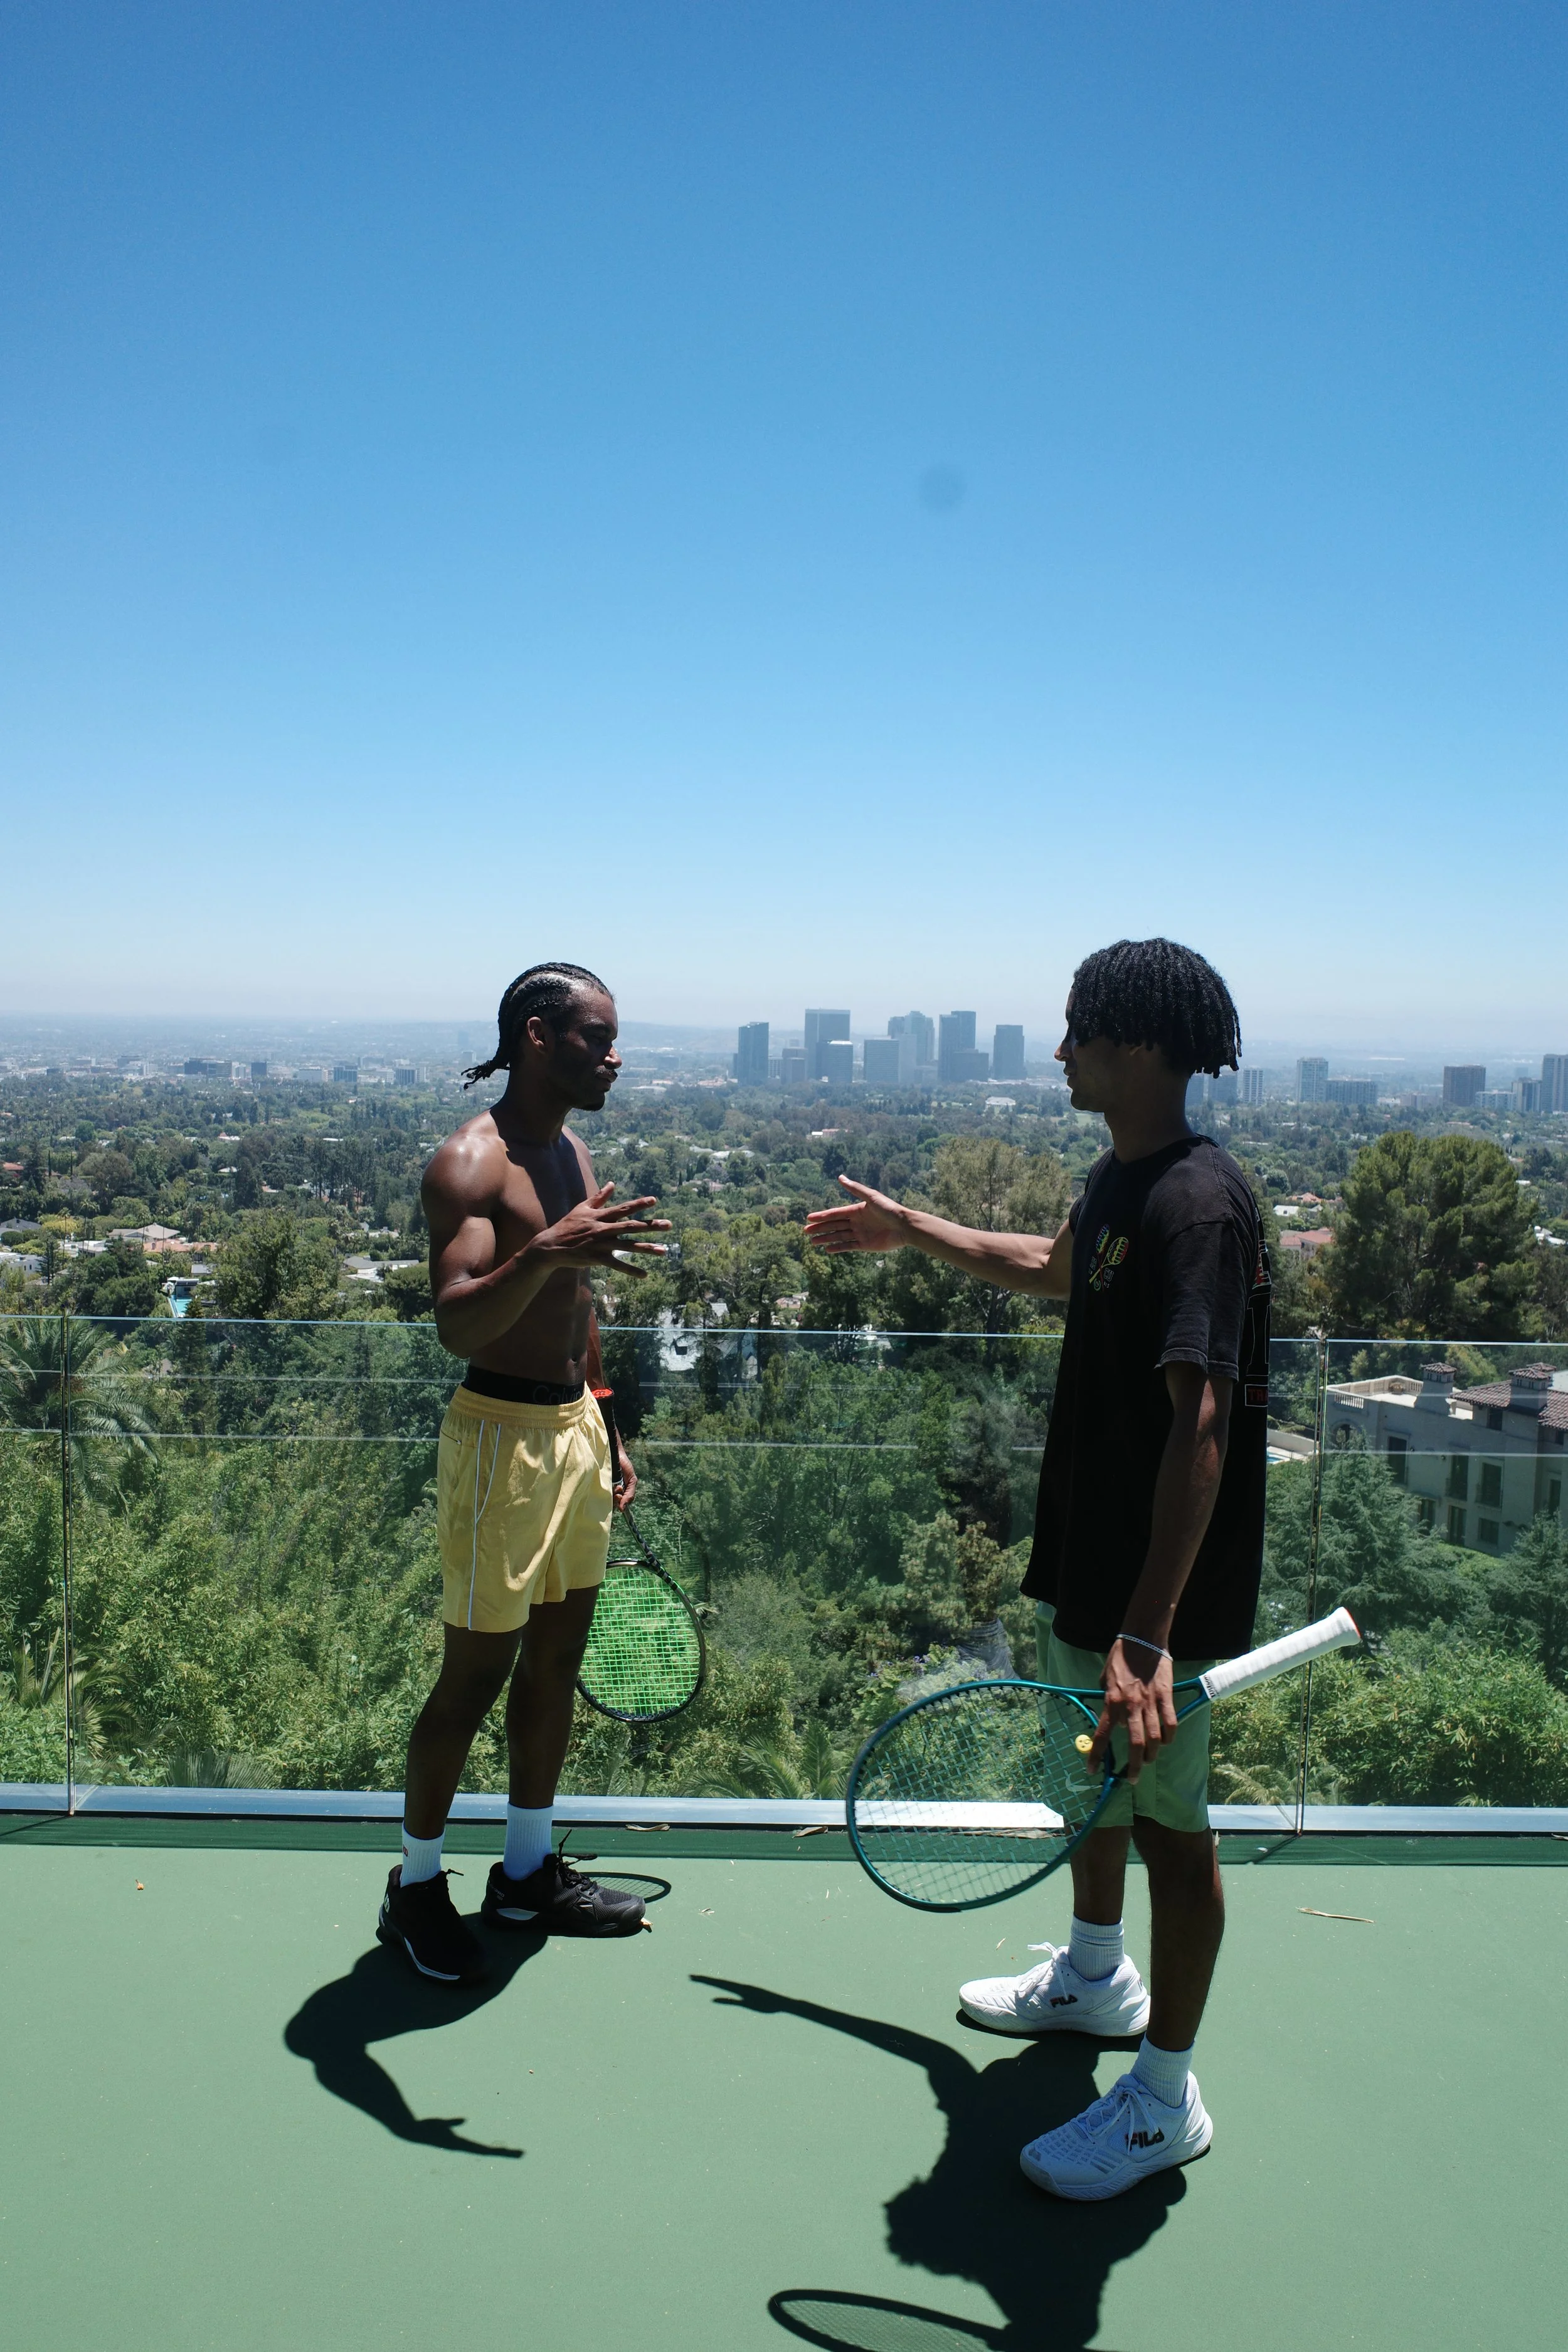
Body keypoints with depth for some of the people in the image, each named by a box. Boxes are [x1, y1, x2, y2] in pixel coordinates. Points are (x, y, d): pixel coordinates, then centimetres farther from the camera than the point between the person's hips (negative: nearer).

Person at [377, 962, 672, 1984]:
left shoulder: (576, 1154, 11)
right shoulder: (472, 1163, -16)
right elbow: (456, 1324, -27)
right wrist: (545, 1250, -42)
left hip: (575, 1427, 9)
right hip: (502, 1433, -8)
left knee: (556, 1660, 15)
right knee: (477, 1673, 1)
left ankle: (529, 1871, 31)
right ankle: (416, 1886, 21)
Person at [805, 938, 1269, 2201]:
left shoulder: (1197, 1205, -26)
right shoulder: (1121, 1176, 5)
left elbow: (1200, 1425, -34)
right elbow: (1055, 1267, 27)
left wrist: (1148, 1634, -39)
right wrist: (911, 1229, 35)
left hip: (1164, 1588, -10)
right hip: (1087, 1552, 10)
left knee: (1170, 1820, 6)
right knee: (1093, 1776, 26)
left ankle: (1167, 2096, 24)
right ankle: (1097, 1976, 49)